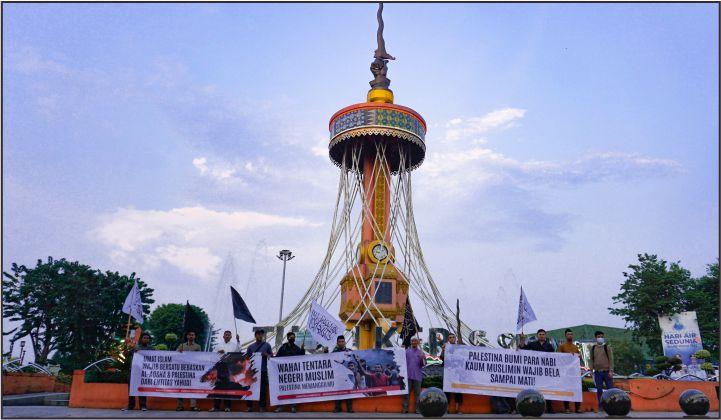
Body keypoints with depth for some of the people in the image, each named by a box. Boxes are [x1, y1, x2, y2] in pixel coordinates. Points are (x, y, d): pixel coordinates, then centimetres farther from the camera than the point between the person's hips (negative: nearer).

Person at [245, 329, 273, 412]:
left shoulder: (267, 345, 7)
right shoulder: (251, 347, 10)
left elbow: (271, 356, 6)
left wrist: (266, 354, -12)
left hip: (263, 370, -1)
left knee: (262, 389, -1)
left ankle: (261, 407, 5)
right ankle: (249, 406, 9)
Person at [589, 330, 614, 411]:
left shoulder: (607, 347, 1)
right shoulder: (593, 348, 9)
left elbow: (611, 359, -4)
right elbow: (591, 360, 10)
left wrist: (611, 371, -11)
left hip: (607, 372, -2)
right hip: (597, 372, 2)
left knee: (610, 389, -1)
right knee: (599, 390, 5)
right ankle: (600, 406, 11)